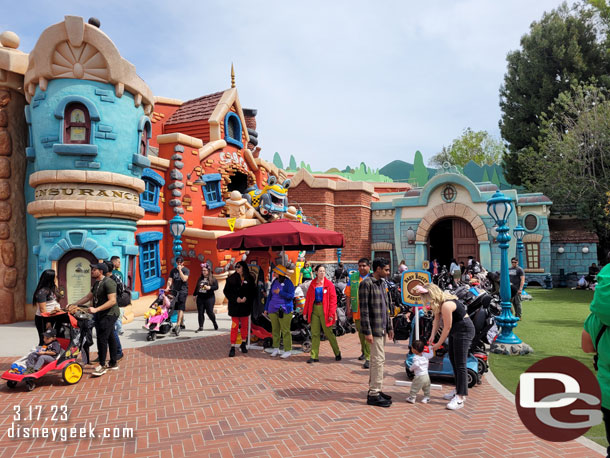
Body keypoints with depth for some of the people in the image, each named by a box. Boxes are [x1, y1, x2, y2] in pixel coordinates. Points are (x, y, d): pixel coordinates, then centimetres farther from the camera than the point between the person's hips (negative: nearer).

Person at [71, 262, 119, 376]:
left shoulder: (108, 282, -16)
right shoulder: (97, 284, 16)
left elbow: (112, 301, -23)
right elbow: (88, 297, 22)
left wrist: (96, 309, -27)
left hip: (109, 314, -9)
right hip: (101, 315, 9)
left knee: (102, 338, -11)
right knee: (110, 338, 14)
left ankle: (102, 366, -4)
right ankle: (113, 363, 22)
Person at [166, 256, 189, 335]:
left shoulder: (186, 270, 0)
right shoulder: (173, 270, 14)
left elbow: (184, 279, -15)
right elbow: (170, 280, 8)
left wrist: (180, 270, -14)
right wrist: (168, 287, -10)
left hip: (183, 291, -5)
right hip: (175, 291, 5)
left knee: (181, 309, -15)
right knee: (178, 309, 10)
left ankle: (177, 325, -24)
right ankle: (181, 324, 21)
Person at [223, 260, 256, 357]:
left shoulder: (250, 279, -1)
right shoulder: (231, 278, -3)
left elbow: (253, 292, 1)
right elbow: (226, 291, -3)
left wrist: (246, 298, -14)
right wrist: (235, 298, -14)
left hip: (245, 305, 2)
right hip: (234, 306, -1)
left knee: (244, 325, 13)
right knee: (234, 326, -2)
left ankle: (243, 344, 28)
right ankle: (232, 347, 3)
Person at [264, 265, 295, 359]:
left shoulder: (288, 283, -7)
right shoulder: (274, 282, 12)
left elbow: (291, 296, -12)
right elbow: (270, 295, 18)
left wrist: (280, 292, -19)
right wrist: (266, 308, 18)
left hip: (284, 310, -6)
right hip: (273, 309, 6)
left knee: (285, 330, -4)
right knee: (275, 329, 10)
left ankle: (288, 350, 3)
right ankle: (276, 348, 20)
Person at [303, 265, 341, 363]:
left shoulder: (329, 284, -3)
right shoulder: (312, 284, 8)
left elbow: (333, 299, -6)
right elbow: (308, 298, 10)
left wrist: (331, 313, -12)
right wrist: (305, 312, 7)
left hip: (324, 310, -3)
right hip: (314, 310, 4)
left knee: (328, 333, 3)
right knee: (315, 334, 6)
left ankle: (337, 353, 22)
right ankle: (314, 356, 12)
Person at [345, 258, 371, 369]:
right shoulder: (353, 277, 8)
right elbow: (348, 293, 11)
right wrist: (348, 306, 6)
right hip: (357, 311, 4)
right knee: (360, 332, 18)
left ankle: (368, 358, -5)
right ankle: (364, 352, 40)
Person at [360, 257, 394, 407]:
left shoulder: (382, 283, 14)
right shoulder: (366, 284, -14)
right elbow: (364, 309, -17)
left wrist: (389, 327, 18)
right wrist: (367, 331, -19)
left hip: (382, 328, 9)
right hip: (374, 328, -9)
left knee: (377, 359, 14)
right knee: (378, 360, -7)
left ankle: (374, 389, 24)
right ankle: (374, 395, 1)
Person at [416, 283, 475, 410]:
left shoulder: (446, 305, -31)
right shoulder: (438, 302, -2)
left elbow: (447, 327, -23)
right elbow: (437, 319, 4)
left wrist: (438, 344, -13)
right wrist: (432, 336, -4)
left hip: (464, 330, -10)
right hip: (455, 329, 10)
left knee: (460, 364, -9)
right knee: (453, 360, 17)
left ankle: (460, 398, -5)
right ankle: (458, 390, 29)